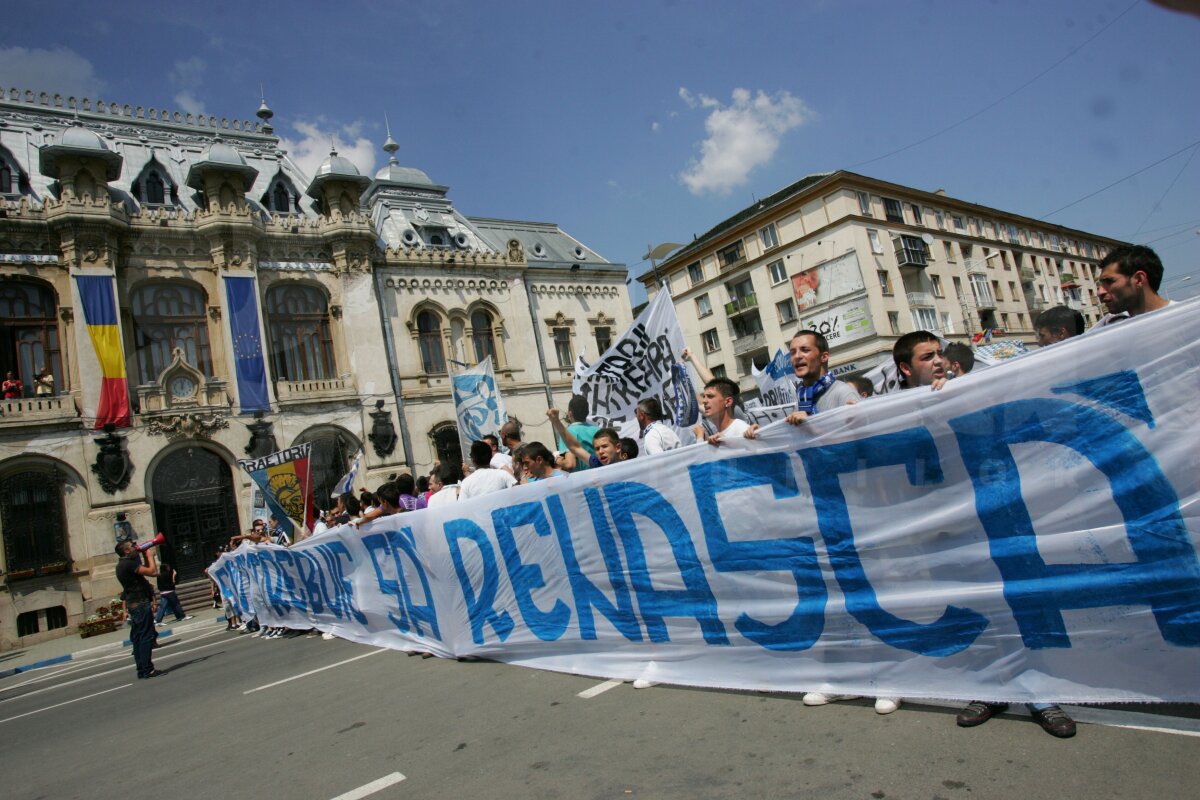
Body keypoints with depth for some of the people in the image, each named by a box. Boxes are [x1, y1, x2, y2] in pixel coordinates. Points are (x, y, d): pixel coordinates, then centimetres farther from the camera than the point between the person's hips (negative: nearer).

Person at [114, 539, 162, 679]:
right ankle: (147, 669, -9)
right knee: (146, 636, -8)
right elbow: (153, 572, -20)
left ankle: (142, 670, 16)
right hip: (140, 604, -10)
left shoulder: (123, 564, 15)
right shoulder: (129, 563, -16)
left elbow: (146, 570, 23)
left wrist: (144, 556, 15)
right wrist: (150, 555, -7)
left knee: (138, 638, 11)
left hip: (133, 604, 10)